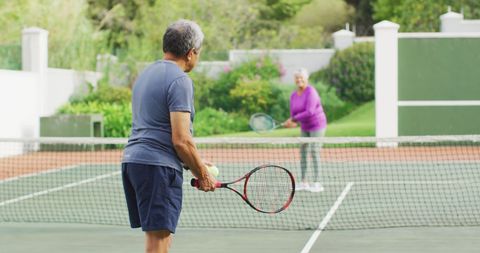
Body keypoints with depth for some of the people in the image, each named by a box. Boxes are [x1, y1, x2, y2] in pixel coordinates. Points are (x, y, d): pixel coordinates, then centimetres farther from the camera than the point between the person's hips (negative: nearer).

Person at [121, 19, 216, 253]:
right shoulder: (180, 80, -11)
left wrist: (194, 163, 23)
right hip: (158, 166, -9)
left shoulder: (146, 74, 19)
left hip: (132, 160, 9)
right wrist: (201, 173, -3)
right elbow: (180, 139, -17)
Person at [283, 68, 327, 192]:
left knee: (314, 153, -11)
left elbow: (310, 112, -29)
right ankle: (303, 182, 11)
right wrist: (293, 122, -20)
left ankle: (317, 183, -9)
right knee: (303, 153, 5)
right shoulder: (293, 95, 3)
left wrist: (293, 119, -25)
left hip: (317, 125, -7)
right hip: (305, 128, 7)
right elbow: (293, 113, 4)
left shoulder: (310, 92, -21)